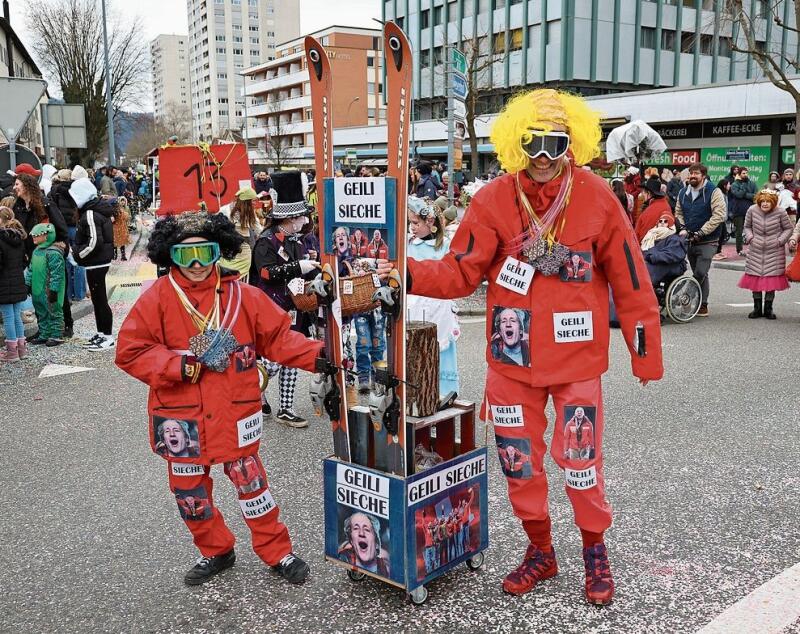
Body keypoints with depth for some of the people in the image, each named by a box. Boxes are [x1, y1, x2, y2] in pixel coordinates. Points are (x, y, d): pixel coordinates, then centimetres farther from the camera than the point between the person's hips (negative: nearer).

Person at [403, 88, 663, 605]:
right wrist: (409, 274, -23)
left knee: (579, 460, 5)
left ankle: (596, 550, 33)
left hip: (576, 357, -2)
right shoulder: (493, 200, -5)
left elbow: (630, 281, -2)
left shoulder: (597, 197, -7)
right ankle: (540, 550, 36)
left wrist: (646, 351, 0)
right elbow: (460, 273, -6)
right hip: (513, 358, 2)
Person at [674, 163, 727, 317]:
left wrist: (700, 233, -19)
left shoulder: (713, 192, -9)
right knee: (698, 273, 12)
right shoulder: (683, 193, 9)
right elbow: (678, 213, 19)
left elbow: (719, 215, -16)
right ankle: (702, 305, 19)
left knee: (701, 273, -14)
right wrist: (683, 228, -1)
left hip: (707, 241, -6)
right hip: (690, 240, 6)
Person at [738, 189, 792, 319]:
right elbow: (747, 226, 12)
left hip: (774, 252, -2)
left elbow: (788, 228, 4)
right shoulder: (752, 210, -4)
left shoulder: (780, 212, -8)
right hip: (756, 251, 2)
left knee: (772, 279, 0)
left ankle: (768, 309, 11)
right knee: (755, 278, 3)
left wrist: (780, 241, -7)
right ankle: (757, 308, 15)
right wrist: (750, 238, -4)